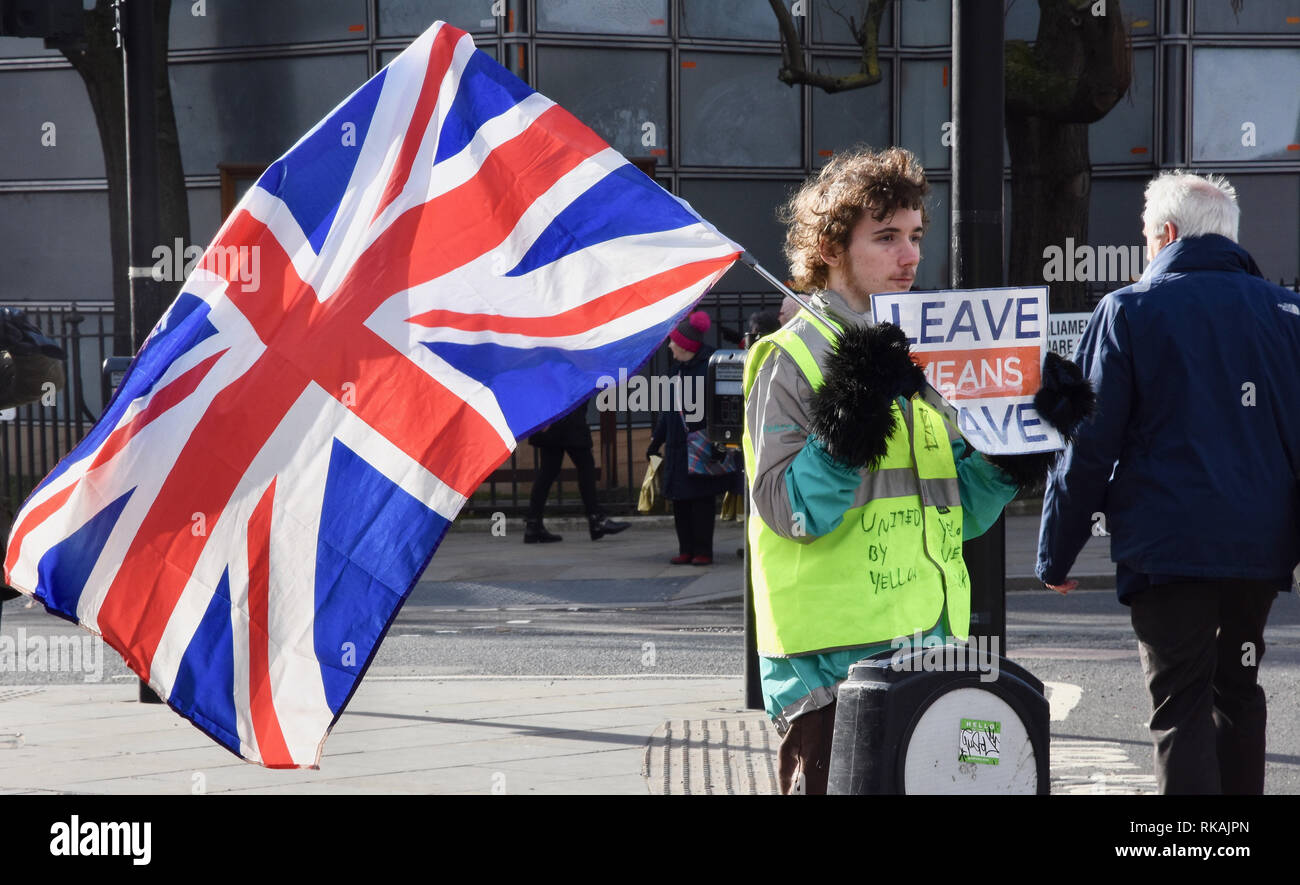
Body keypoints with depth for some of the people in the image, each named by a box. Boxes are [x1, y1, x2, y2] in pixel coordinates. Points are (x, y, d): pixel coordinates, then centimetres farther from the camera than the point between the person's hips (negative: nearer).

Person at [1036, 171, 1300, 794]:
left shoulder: (1129, 311, -3)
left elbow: (1089, 444, -6)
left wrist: (1056, 552, 0)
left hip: (1167, 548, -4)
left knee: (1182, 707, -3)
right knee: (1238, 692, 19)